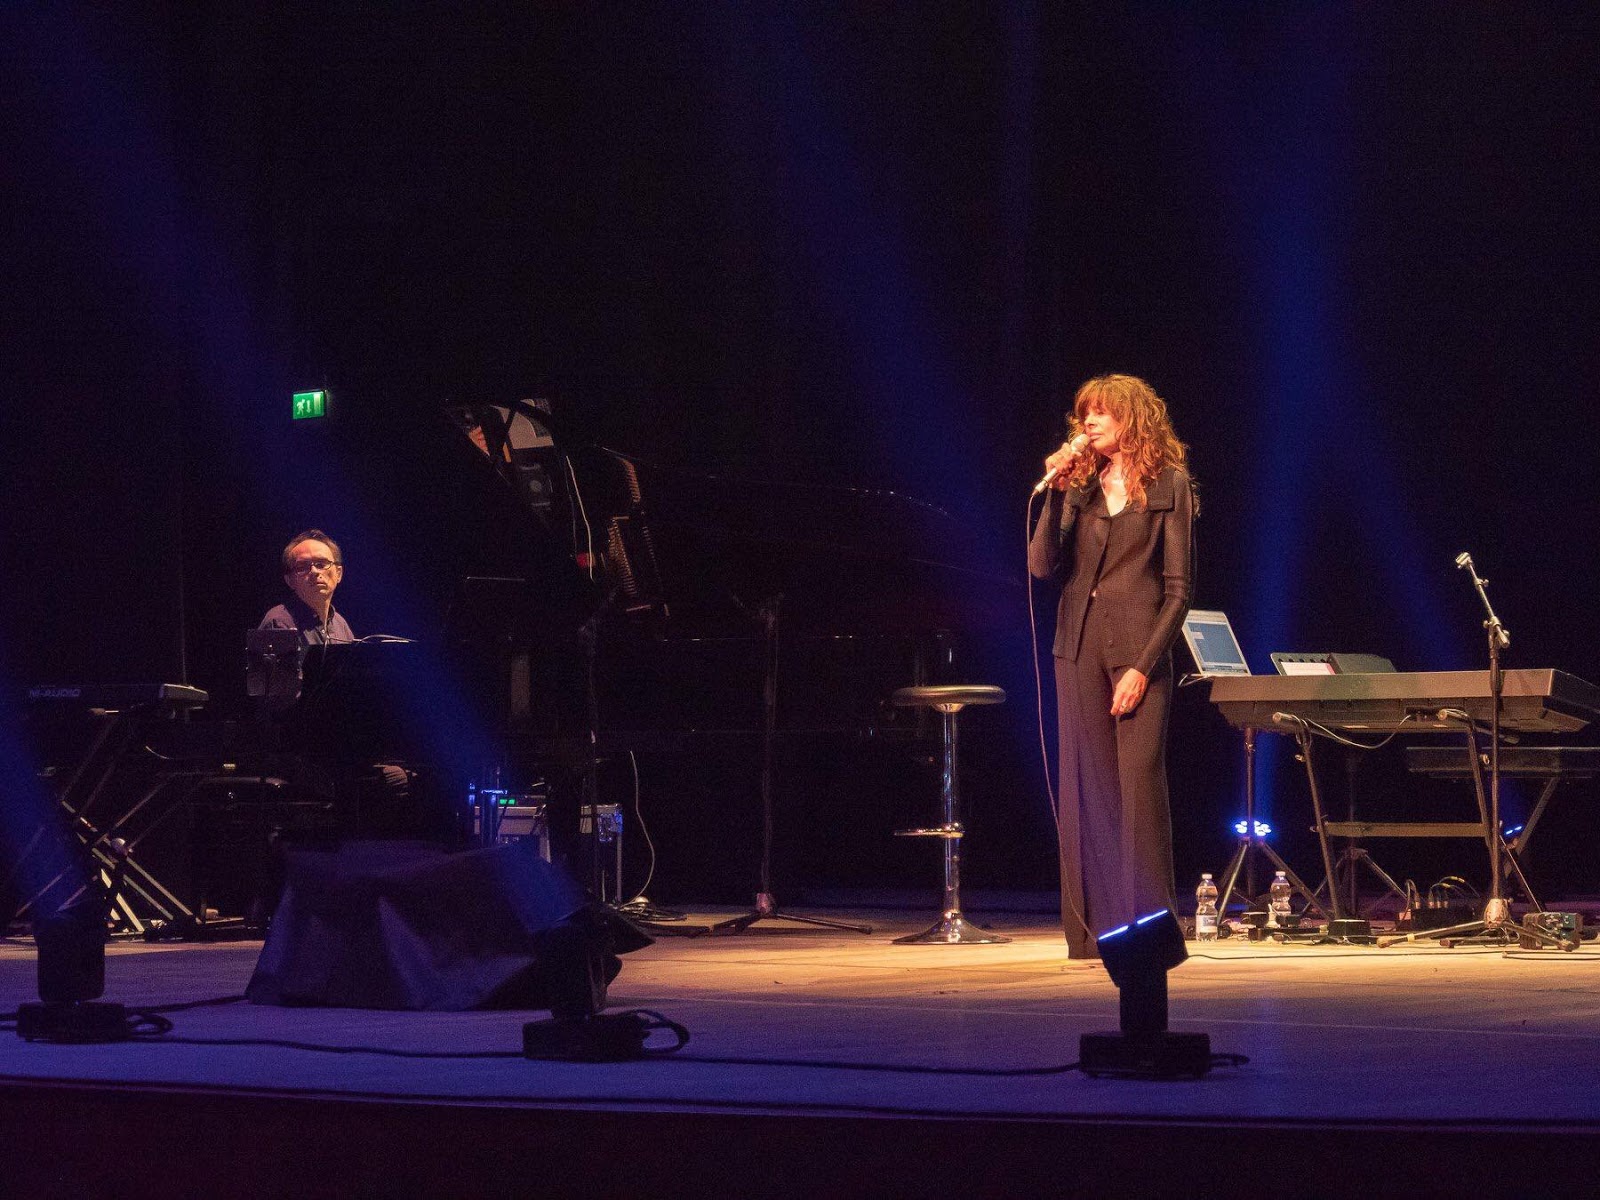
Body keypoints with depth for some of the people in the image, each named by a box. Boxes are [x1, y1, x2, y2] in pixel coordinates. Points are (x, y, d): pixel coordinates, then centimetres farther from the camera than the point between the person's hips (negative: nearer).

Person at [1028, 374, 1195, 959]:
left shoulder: (1168, 485, 1)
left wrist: (1144, 665, -11)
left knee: (1140, 782, -9)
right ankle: (1091, 929, 6)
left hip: (1139, 648, -4)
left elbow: (1178, 588, -3)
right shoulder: (1080, 487, 12)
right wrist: (1055, 493, -9)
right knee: (1085, 787, 3)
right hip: (1079, 647, 4)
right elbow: (1041, 565, 1)